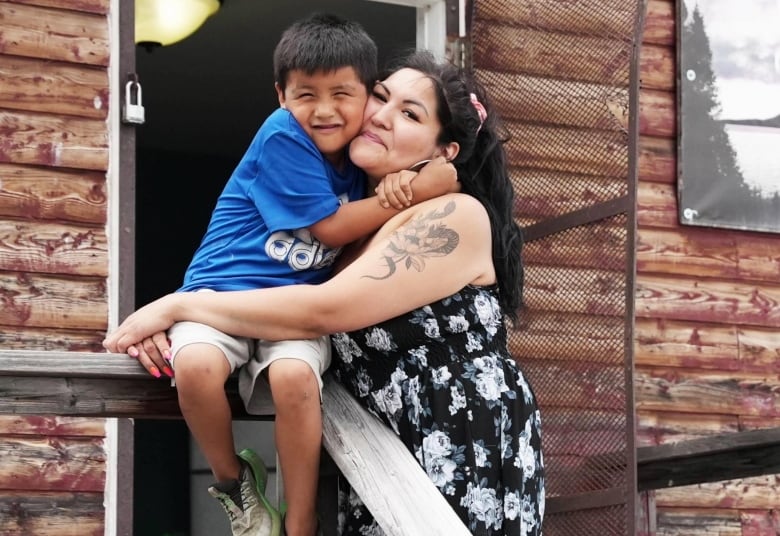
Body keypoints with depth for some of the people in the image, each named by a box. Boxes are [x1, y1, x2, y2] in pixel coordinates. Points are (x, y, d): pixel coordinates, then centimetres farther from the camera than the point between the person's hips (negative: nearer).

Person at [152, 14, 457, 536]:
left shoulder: (364, 150, 4)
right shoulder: (282, 135, -14)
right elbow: (331, 227, -13)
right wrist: (414, 193, -15)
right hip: (225, 286, -3)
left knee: (295, 376, -31)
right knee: (196, 366, -35)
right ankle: (232, 479, -4)